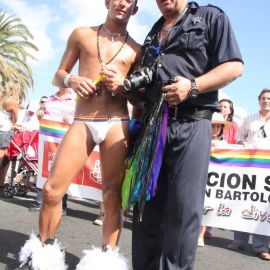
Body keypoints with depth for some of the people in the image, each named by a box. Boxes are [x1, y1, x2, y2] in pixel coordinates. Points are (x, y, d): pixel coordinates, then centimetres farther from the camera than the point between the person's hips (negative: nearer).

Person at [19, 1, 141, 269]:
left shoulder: (136, 50, 12)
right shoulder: (81, 34, 14)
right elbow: (58, 76, 15)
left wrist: (123, 86, -9)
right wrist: (71, 80, -7)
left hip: (117, 124, 0)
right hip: (82, 122, 1)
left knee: (112, 194, -1)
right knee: (51, 189, -4)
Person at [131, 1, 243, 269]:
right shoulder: (153, 33, 26)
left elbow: (234, 66, -2)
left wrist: (192, 86, -14)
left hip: (190, 125, -5)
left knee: (184, 208, -6)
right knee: (146, 204, 5)